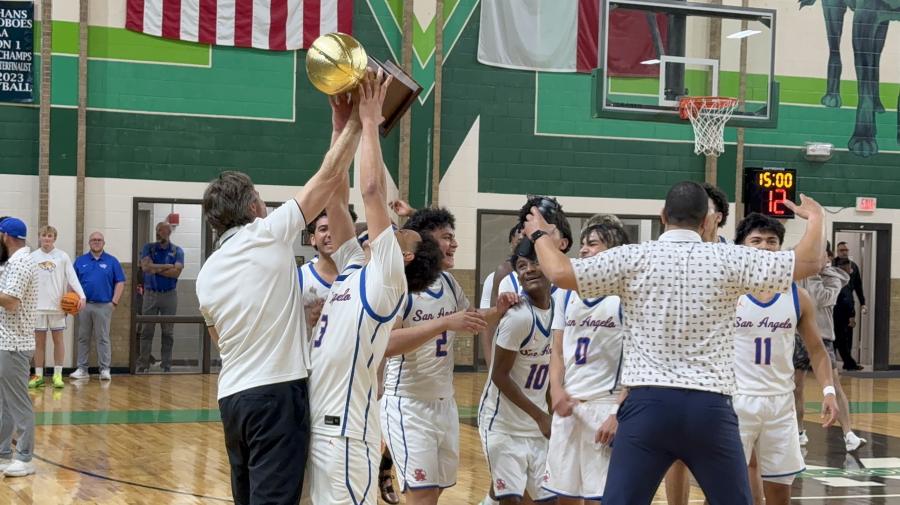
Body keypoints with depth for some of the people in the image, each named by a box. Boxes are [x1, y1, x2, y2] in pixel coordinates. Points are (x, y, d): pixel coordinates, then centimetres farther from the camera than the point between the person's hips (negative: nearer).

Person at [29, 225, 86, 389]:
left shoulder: (63, 257, 2)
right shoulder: (32, 257, 6)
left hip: (57, 305, -1)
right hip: (37, 306, 1)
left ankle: (58, 374, 10)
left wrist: (81, 296, -18)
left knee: (58, 339, 3)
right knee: (39, 341, 6)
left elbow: (72, 277, -5)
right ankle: (38, 375, 12)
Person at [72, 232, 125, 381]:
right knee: (83, 338, 7)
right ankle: (82, 369, 13)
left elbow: (120, 282, 3)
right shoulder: (80, 261, 9)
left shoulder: (112, 261, 4)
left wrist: (114, 302, -5)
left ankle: (105, 370, 1)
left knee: (103, 338, -1)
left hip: (103, 306, -2)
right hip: (83, 305, 2)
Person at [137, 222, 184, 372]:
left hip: (169, 294, 0)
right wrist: (167, 266, -10)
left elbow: (176, 272, -10)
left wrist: (155, 269, -8)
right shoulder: (148, 248, 6)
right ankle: (142, 365, 2)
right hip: (150, 293, 0)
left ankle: (167, 366, 10)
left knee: (168, 332, 4)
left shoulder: (177, 251, 4)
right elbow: (145, 266, -11)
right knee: (146, 331, 0)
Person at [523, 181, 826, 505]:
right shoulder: (729, 259, 0)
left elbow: (559, 273, -1)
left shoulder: (633, 258, 0)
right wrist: (816, 217, 22)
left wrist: (540, 234, 20)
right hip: (711, 407, 1)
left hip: (648, 404, 0)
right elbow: (808, 262, 2)